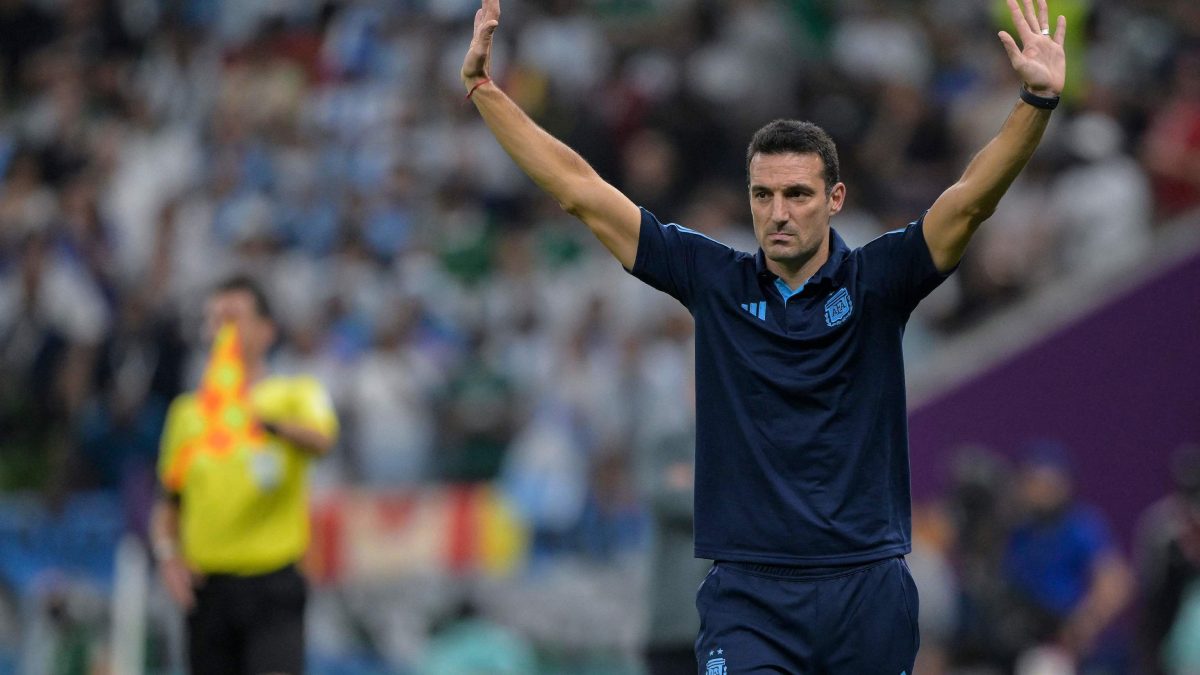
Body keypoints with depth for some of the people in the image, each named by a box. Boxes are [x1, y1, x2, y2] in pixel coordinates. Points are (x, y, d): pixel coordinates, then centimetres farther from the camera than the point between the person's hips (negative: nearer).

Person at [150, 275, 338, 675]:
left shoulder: (295, 394, 3)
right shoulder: (187, 412, 17)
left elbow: (321, 441, -20)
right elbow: (168, 502, 21)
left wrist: (267, 420, -39)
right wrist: (167, 555, 1)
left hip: (272, 584, -4)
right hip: (208, 587, 5)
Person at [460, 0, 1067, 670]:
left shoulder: (875, 281, 1)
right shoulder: (716, 281, 4)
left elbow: (972, 198, -13)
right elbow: (582, 192, 5)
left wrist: (1038, 101, -27)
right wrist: (484, 89, 2)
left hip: (867, 590, 0)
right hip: (749, 596, 0)